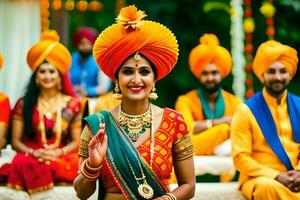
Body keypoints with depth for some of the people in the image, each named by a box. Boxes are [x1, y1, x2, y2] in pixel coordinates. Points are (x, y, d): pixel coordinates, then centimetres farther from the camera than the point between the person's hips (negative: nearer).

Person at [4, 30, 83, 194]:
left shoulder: (72, 104, 11)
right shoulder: (23, 104, 10)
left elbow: (76, 142, 10)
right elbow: (16, 141, 8)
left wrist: (57, 153, -10)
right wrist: (33, 152, -12)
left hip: (61, 159, -1)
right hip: (30, 158, 1)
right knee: (23, 164, -37)